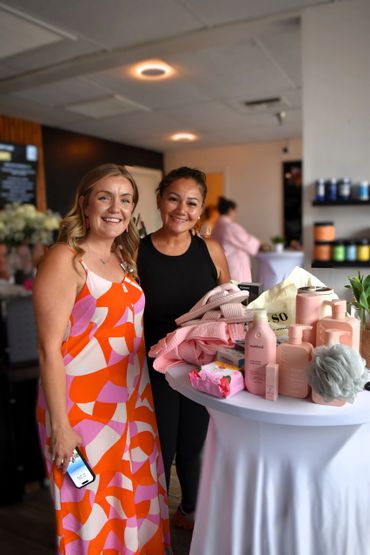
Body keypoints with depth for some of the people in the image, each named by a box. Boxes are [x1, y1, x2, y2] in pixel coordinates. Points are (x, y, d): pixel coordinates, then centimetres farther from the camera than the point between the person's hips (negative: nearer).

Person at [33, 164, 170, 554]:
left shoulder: (124, 258, 8)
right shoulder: (64, 259, -14)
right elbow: (49, 349, -16)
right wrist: (60, 424, -16)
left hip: (132, 401, 7)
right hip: (83, 407, -7)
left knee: (137, 501, 19)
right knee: (90, 512, 10)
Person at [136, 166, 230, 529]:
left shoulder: (211, 251, -4)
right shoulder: (136, 253, -12)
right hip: (156, 372, -2)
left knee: (192, 446, 22)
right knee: (161, 451, 14)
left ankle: (190, 510, 49)